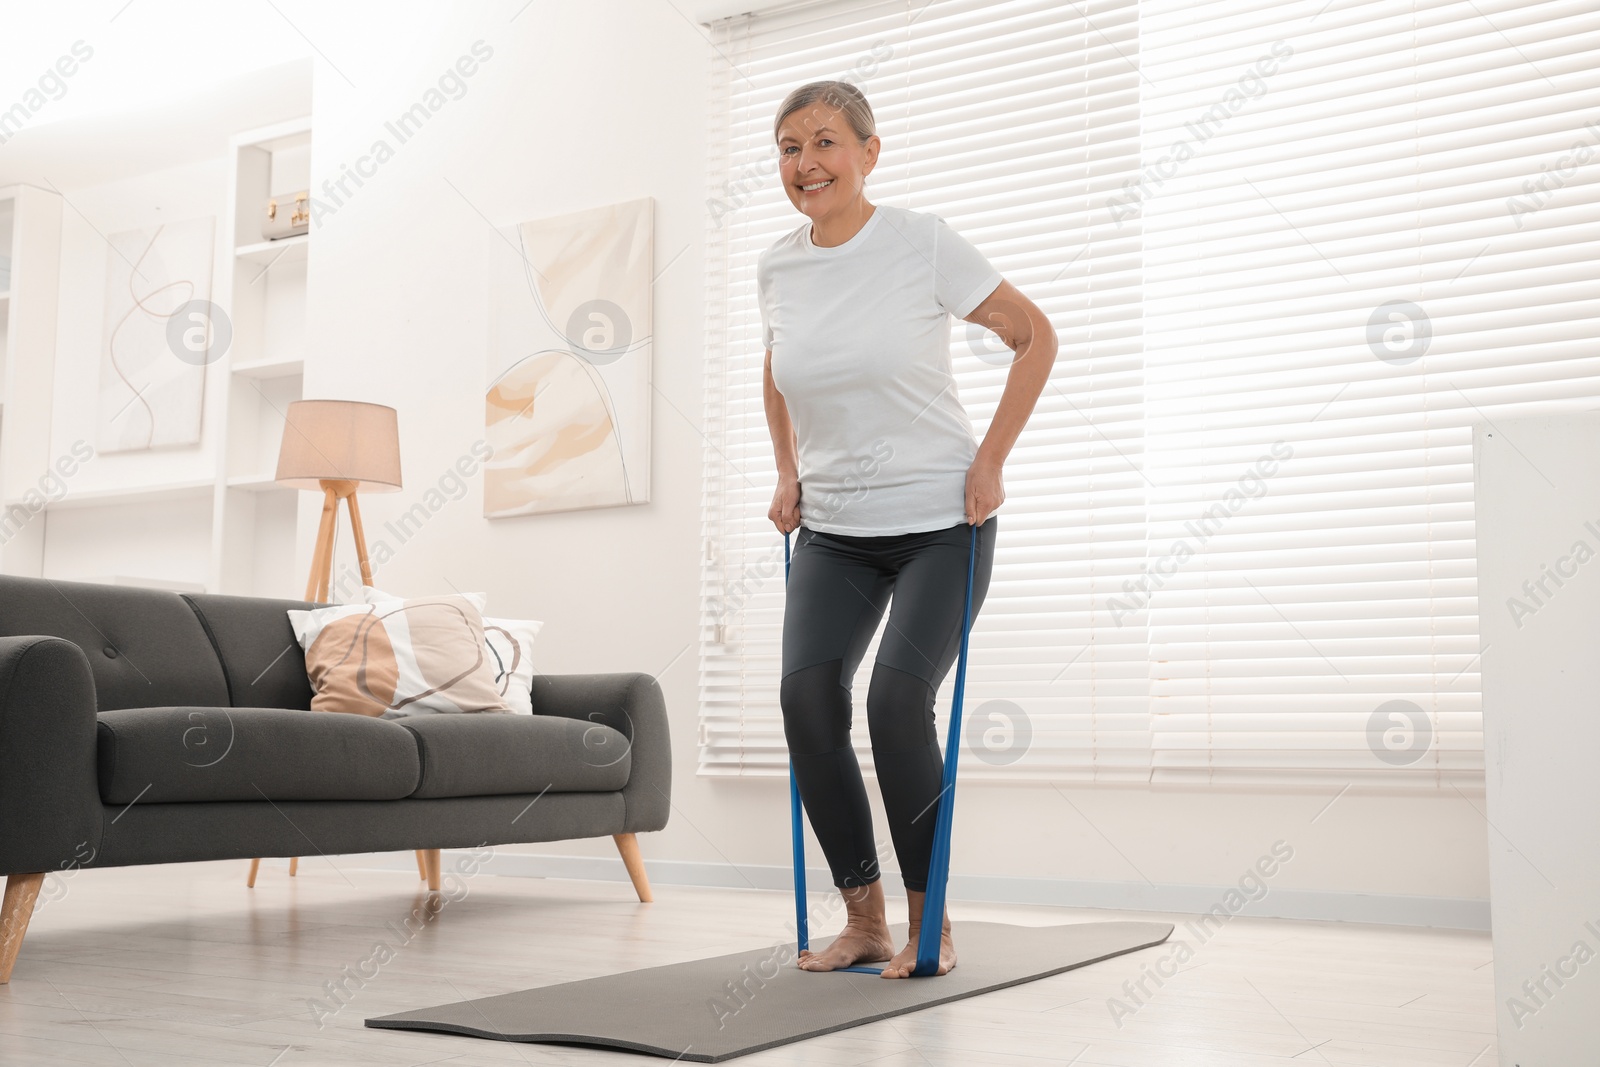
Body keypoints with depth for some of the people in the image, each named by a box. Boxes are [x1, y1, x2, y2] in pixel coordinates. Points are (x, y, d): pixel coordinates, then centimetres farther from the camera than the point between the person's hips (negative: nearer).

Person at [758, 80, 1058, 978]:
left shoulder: (923, 242, -10)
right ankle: (863, 919, 2)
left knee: (898, 698, -19)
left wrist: (989, 462, -8)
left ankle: (931, 922, 1)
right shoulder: (777, 268, 3)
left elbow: (1036, 337, -3)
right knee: (807, 696, -14)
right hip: (833, 531, 4)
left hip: (940, 525, -4)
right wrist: (788, 472, 11)